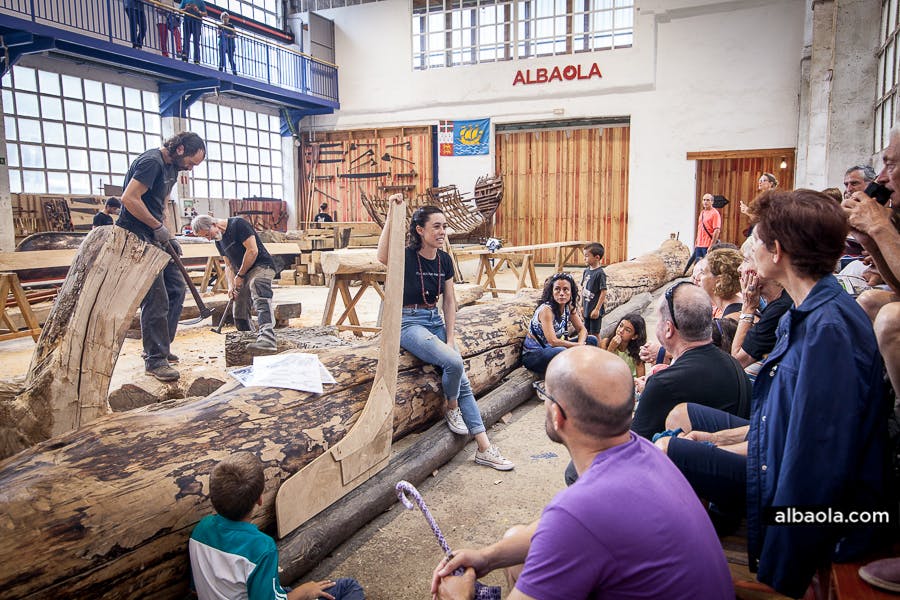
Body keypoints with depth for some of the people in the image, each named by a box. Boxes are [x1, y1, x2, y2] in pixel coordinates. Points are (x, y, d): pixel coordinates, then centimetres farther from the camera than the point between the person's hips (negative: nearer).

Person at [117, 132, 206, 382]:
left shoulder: (171, 168, 15)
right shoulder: (151, 162, -16)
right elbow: (129, 199, -24)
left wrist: (168, 235, 8)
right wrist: (159, 227, -16)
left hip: (155, 238, 10)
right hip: (137, 238, -10)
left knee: (176, 289, 12)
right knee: (156, 301, -10)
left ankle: (159, 347, 23)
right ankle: (155, 360, -1)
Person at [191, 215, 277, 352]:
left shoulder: (238, 224, -11)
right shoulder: (219, 240, 15)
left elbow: (252, 251, -17)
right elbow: (228, 265, 19)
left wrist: (240, 275, -9)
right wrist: (231, 285, 2)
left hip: (262, 265, -10)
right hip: (244, 273, 10)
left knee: (260, 298, -32)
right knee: (239, 314, 7)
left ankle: (267, 338, -50)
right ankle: (248, 341, 15)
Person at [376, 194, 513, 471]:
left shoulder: (445, 260, 4)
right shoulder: (406, 256, -13)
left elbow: (450, 301, 7)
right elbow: (383, 257, -39)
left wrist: (450, 339, -2)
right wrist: (391, 215, -42)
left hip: (436, 321, 6)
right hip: (409, 322, -6)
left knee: (462, 380, -4)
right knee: (453, 362, -27)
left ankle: (484, 448, 0)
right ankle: (451, 409, 5)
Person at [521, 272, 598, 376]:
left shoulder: (569, 307, -1)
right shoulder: (546, 309, -24)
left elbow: (582, 330, 3)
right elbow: (553, 341, -30)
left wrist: (581, 344, -19)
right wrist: (578, 345, -19)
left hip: (551, 349, 8)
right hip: (532, 355, -8)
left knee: (592, 340, 1)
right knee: (561, 352, -39)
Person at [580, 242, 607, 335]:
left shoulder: (600, 273, -16)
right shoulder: (586, 271, 6)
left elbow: (603, 292, -16)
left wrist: (597, 309, -17)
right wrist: (581, 306, 12)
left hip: (595, 310, -7)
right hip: (586, 309, 7)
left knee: (595, 334, 2)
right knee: (587, 333, 16)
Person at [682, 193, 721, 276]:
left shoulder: (714, 213, -8)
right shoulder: (702, 213, 15)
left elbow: (717, 231, -14)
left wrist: (712, 245, -20)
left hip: (708, 245, -7)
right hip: (699, 244, 7)